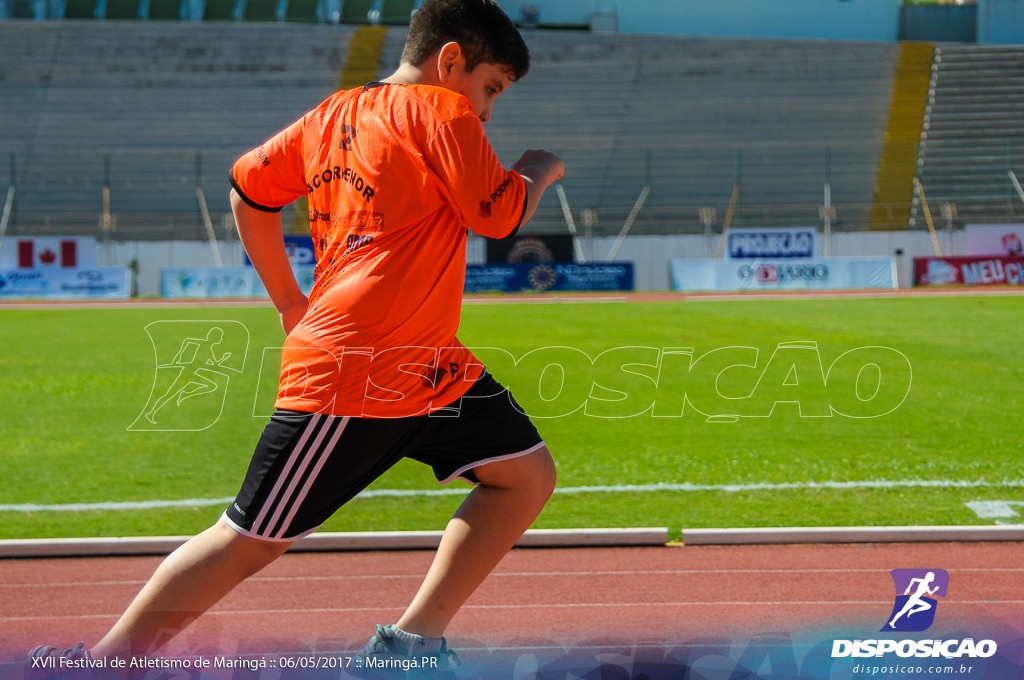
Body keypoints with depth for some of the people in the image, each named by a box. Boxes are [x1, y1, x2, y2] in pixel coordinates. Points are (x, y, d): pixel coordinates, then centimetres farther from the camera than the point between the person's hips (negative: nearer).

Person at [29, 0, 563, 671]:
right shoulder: (442, 112, -9)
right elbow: (500, 215, -10)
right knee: (250, 541, -3)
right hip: (352, 375, -10)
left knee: (528, 474, 9)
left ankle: (412, 641, 9)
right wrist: (538, 170, 11)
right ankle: (98, 660, 5)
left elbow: (248, 188, 21)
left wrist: (291, 300, 25)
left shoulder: (334, 115, 15)